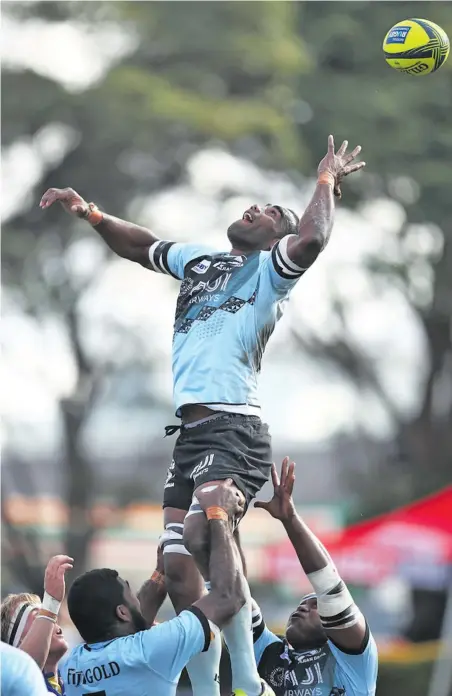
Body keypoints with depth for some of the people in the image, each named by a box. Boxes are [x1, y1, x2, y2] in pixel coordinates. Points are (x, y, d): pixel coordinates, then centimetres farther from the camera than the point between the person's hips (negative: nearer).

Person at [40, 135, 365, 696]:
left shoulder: (271, 268, 4)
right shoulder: (199, 260, 26)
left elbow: (312, 238, -17)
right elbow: (140, 246, 42)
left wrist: (327, 181, -4)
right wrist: (91, 215, 31)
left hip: (233, 426, -8)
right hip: (190, 432, 8)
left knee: (202, 536, -28)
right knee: (178, 567, -1)